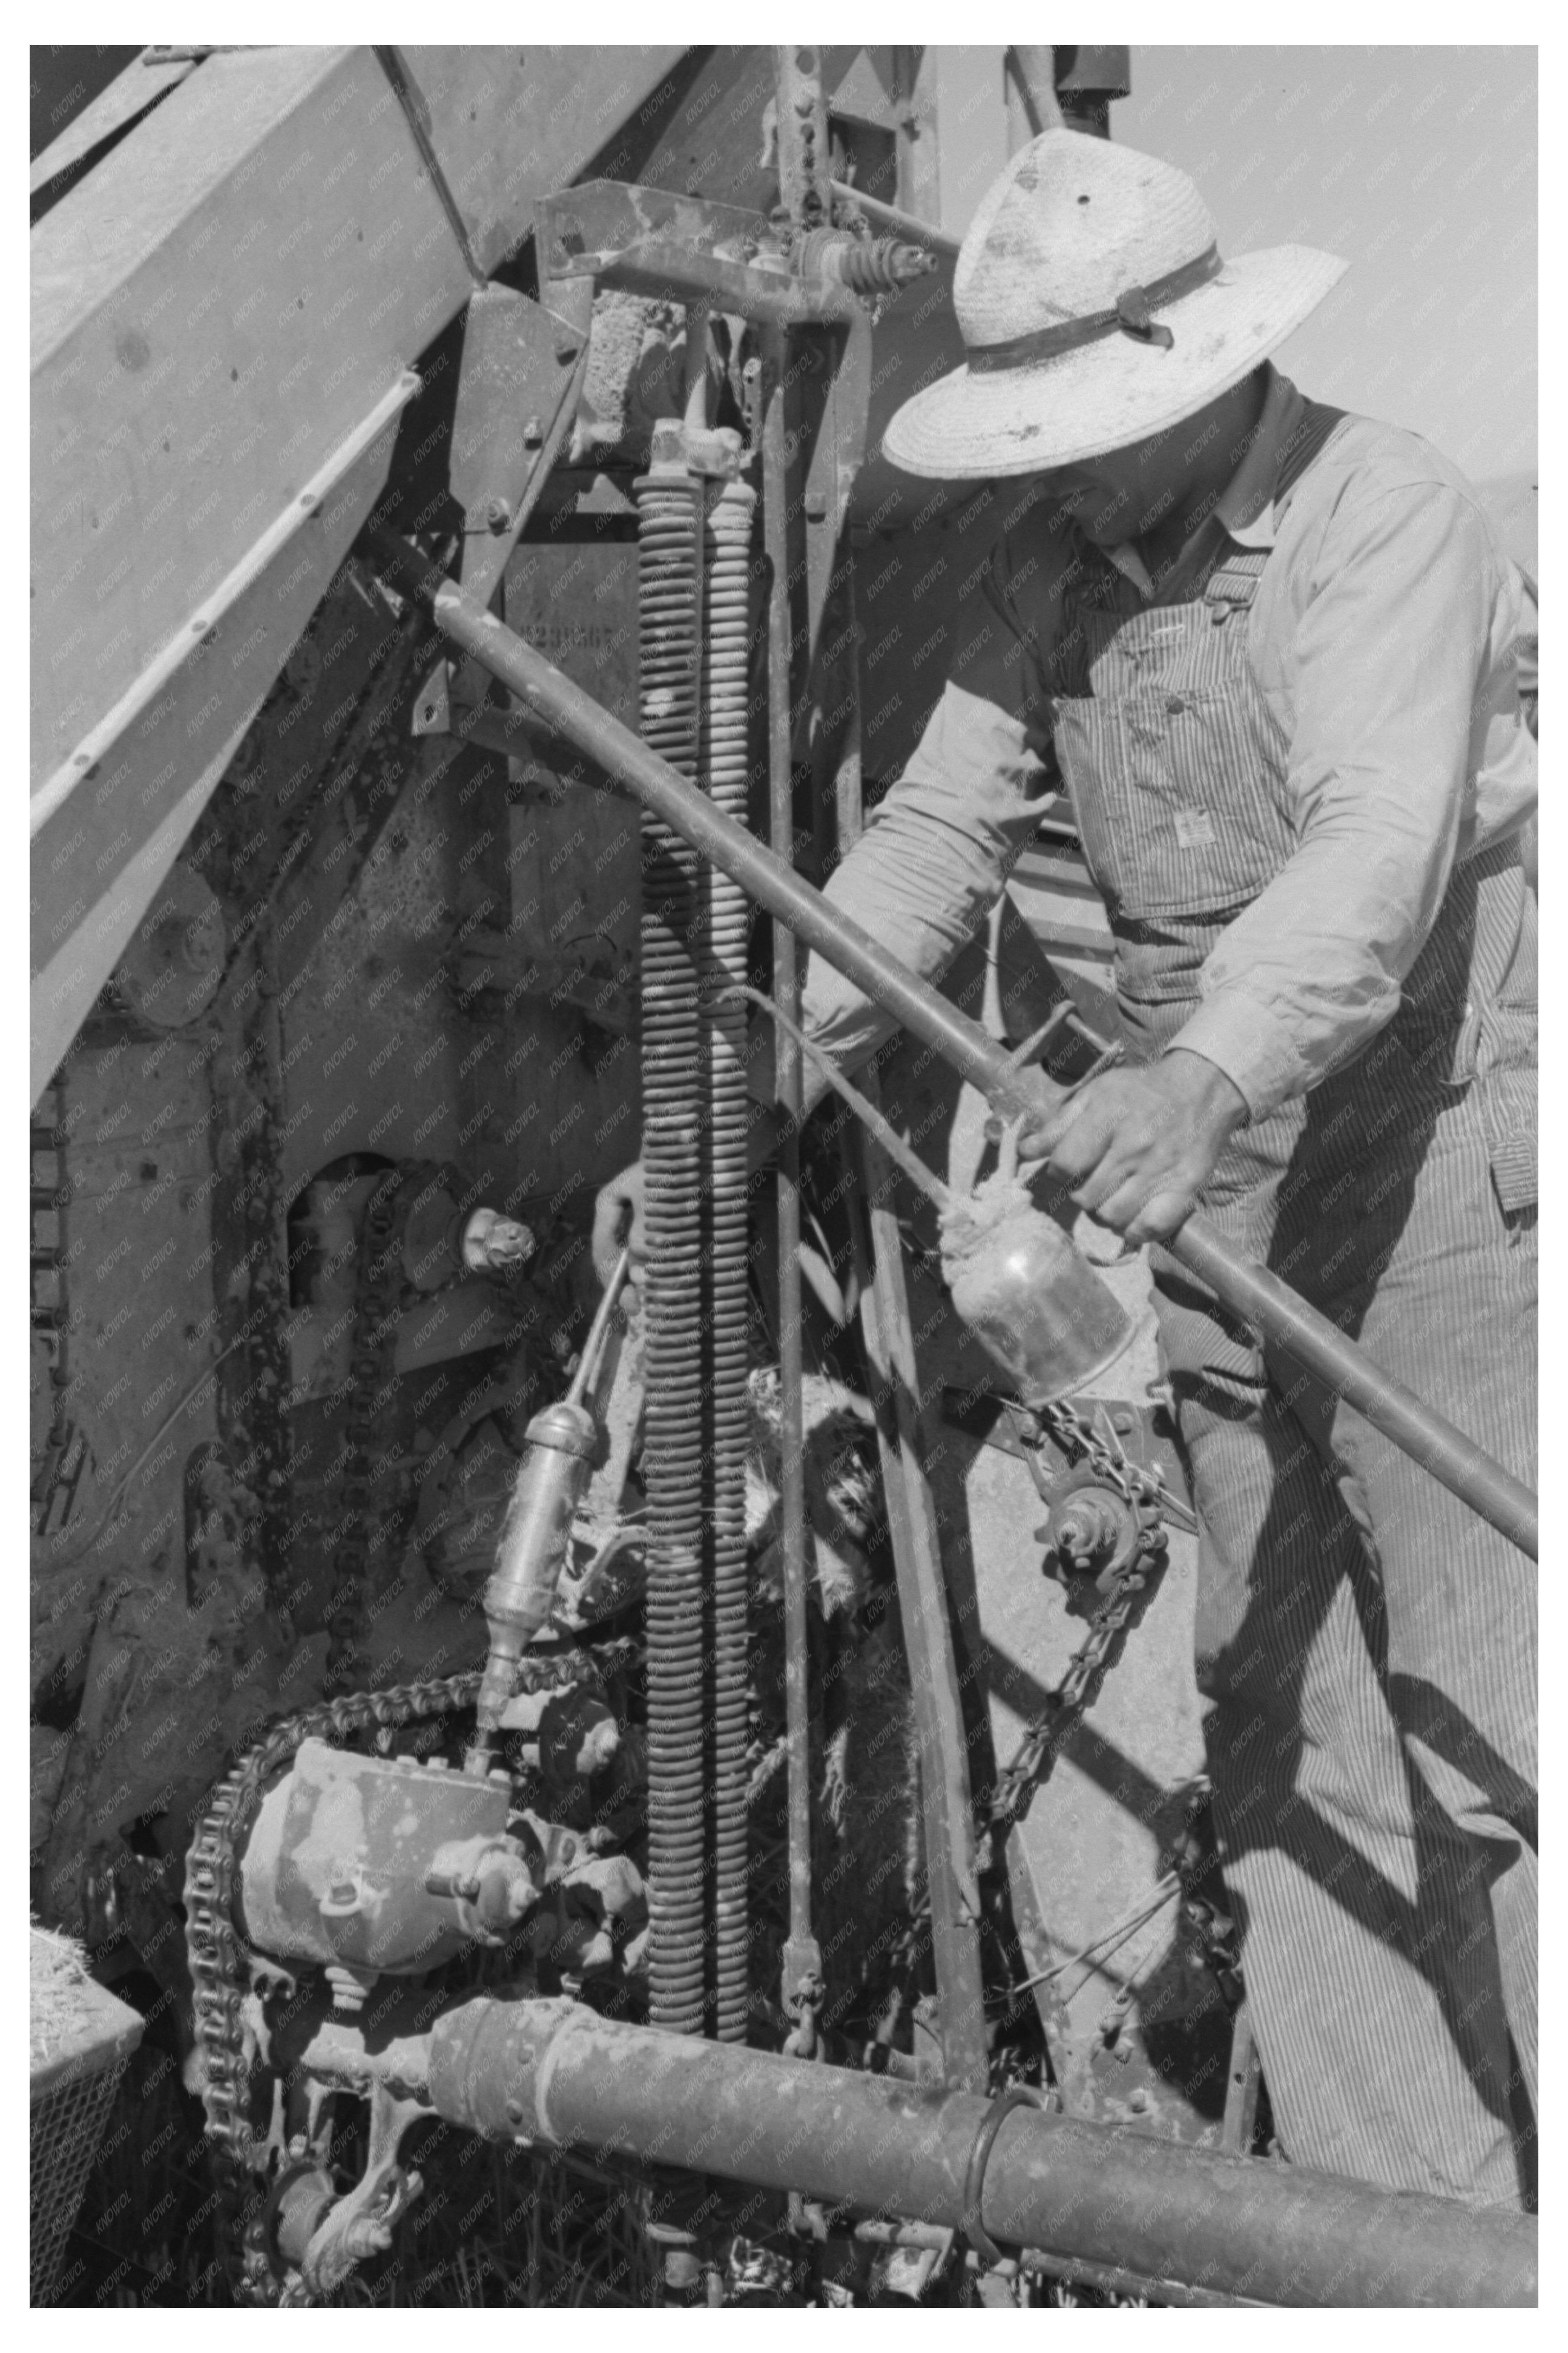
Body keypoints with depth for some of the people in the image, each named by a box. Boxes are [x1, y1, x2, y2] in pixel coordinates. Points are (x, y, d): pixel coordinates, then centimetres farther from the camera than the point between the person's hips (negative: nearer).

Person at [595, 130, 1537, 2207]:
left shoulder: (1382, 514, -13)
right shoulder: (1049, 570, 7)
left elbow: (1378, 847, -28)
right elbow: (936, 837, 3)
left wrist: (1206, 1076, -45)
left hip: (1438, 1186, -6)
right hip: (1212, 1213, 7)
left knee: (1491, 1741, -4)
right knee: (1281, 1743, 9)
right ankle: (1393, 2221, 22)